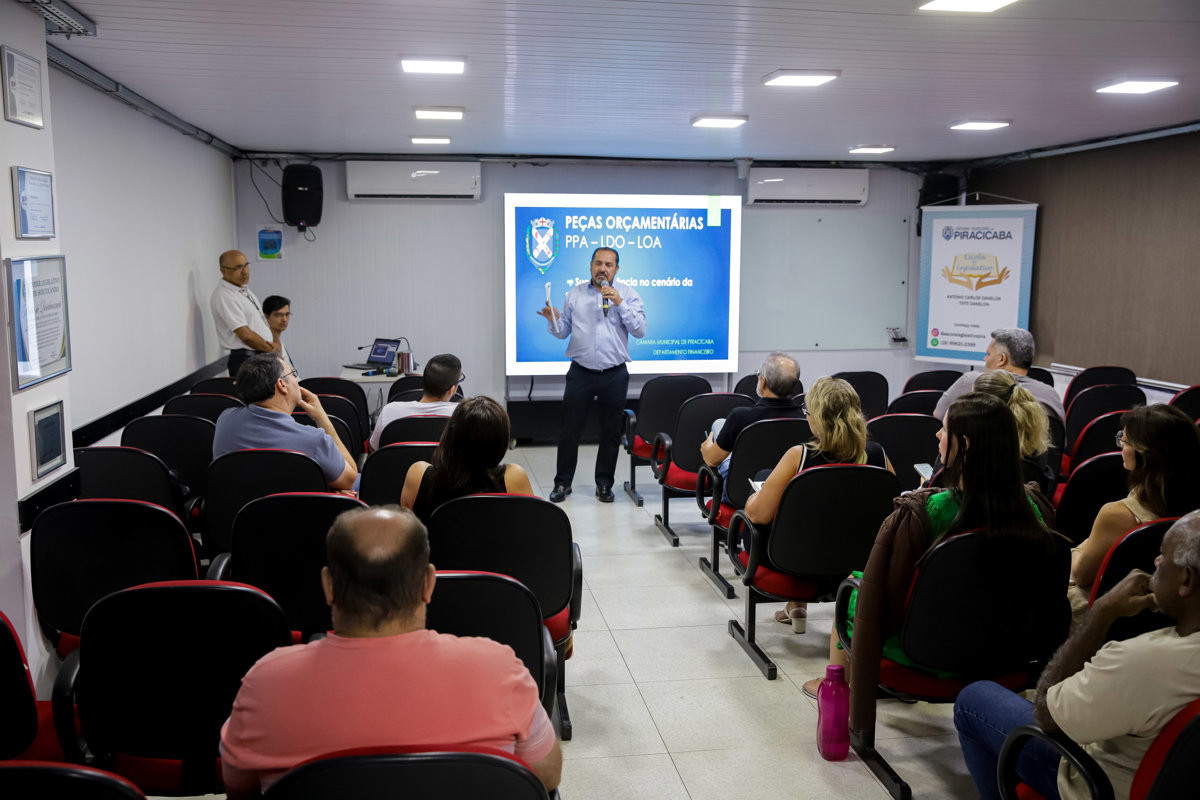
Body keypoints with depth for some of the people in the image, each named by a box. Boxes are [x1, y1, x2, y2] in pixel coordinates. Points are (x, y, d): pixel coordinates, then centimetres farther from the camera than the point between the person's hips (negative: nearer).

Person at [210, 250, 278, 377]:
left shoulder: (245, 289, 14)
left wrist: (274, 344, -1)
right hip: (245, 360, -9)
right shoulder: (223, 296, -15)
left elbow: (262, 320, 18)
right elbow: (246, 335, -19)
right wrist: (271, 349, -6)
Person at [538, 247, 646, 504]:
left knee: (611, 433, 7)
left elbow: (640, 330, -8)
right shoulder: (575, 294, 8)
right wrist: (554, 320, -12)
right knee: (569, 430, 3)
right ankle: (562, 483, 15)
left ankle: (604, 484, 20)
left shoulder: (628, 294, 2)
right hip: (580, 373, 1)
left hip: (614, 376, -1)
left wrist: (620, 304, -18)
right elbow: (563, 331, 9)